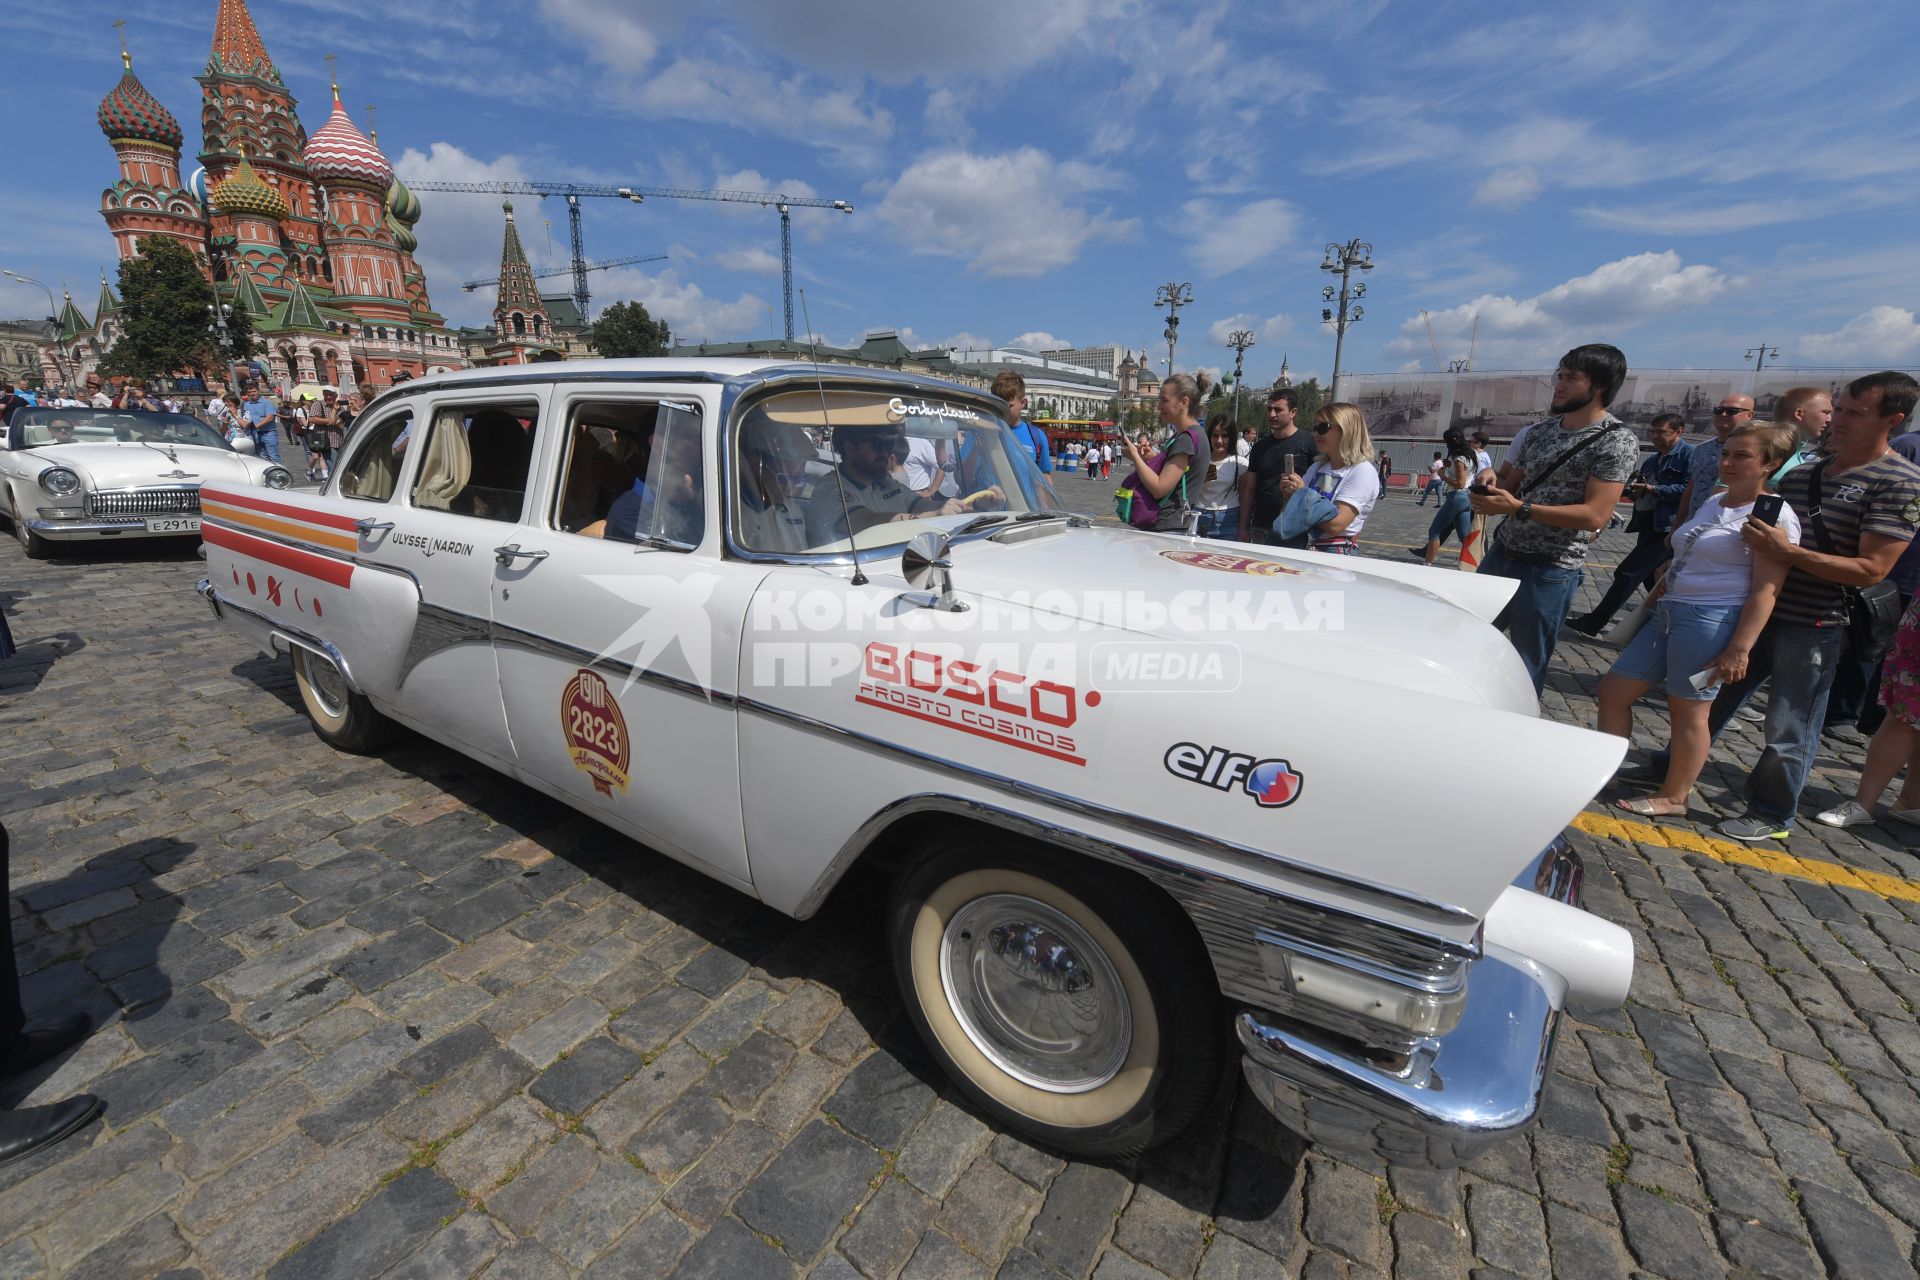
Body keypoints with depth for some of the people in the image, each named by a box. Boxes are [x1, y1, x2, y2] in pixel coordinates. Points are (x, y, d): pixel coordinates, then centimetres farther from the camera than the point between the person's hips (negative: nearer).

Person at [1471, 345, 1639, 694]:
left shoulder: (1617, 441, -11)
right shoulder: (1539, 431, 9)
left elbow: (1594, 516, -19)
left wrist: (1518, 508, -26)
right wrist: (1491, 484, -8)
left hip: (1550, 572, -7)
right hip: (1501, 554, 7)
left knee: (1527, 667, 4)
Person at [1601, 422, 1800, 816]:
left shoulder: (1774, 516, -9)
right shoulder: (1713, 502, 15)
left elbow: (1765, 590, -15)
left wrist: (1739, 649, -21)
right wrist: (1652, 603, 24)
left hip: (1711, 621, -8)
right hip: (1667, 613, 8)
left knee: (1688, 710, 2)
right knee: (1613, 691, 7)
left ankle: (1674, 796, 15)